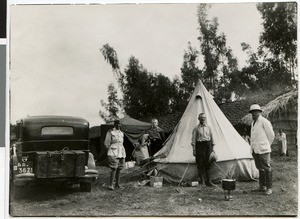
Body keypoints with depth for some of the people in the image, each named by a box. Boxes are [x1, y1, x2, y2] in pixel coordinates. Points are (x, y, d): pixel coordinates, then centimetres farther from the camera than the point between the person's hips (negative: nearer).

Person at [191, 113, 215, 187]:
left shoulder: (208, 127, 12)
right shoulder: (196, 128, 2)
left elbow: (212, 138, 17)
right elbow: (193, 140, -1)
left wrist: (213, 148, 12)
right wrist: (194, 150, -7)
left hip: (208, 145, 3)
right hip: (199, 146, -3)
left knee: (208, 163, 0)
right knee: (200, 164, -2)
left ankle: (208, 181, 6)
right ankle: (201, 181, 6)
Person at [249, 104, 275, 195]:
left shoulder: (264, 122, -8)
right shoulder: (253, 123, 17)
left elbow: (271, 135, -4)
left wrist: (266, 145, 6)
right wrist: (253, 148, 17)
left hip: (263, 150, -8)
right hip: (255, 150, 8)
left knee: (266, 168, -5)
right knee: (260, 168, 13)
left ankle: (269, 188, -1)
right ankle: (262, 186, 20)